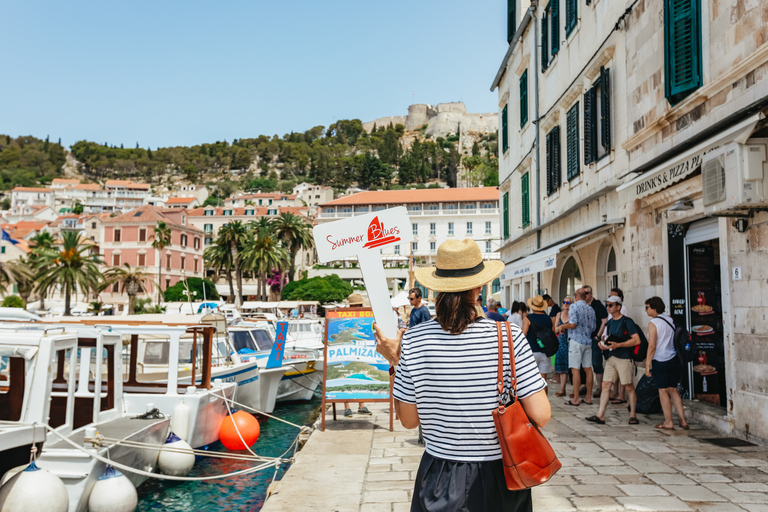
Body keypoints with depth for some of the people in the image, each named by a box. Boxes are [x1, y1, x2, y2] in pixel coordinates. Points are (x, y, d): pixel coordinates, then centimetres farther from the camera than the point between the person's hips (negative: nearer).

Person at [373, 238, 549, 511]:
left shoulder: (413, 341, -12)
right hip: (498, 476, 0)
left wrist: (395, 361, 4)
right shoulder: (509, 337, -15)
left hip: (440, 478, 1)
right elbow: (540, 416, -15)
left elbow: (408, 420, -3)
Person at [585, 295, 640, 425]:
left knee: (629, 387, 2)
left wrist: (618, 345, -20)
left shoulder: (627, 321, -7)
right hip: (610, 357, 7)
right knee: (606, 385, 1)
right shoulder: (610, 322, 15)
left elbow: (637, 340, -14)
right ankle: (600, 415, 0)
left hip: (624, 358, -7)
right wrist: (602, 343, 5)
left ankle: (633, 416, 14)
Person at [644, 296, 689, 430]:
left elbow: (652, 346, -18)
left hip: (660, 361, -7)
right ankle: (682, 420, 13)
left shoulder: (653, 323, -13)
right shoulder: (670, 319, 8)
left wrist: (647, 364, -13)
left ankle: (668, 422, 8)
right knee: (673, 390, 14)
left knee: (663, 391, 3)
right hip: (673, 359, 7)